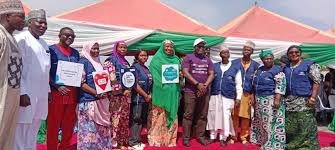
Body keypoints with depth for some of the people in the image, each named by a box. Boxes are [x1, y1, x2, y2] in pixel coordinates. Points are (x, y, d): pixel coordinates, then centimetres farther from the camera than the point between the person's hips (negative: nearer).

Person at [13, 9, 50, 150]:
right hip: (26, 96, -8)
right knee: (20, 136, -1)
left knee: (32, 136, 16)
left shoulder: (44, 44, 16)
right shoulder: (21, 39, -9)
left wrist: (47, 91, 17)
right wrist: (22, 93, -20)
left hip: (40, 97, 8)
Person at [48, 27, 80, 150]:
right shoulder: (52, 50, -1)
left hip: (72, 93, 5)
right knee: (54, 124, 1)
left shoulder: (75, 53, 14)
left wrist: (77, 90, 3)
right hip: (57, 92, -5)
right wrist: (58, 86, -17)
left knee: (69, 124, 12)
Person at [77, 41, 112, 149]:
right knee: (90, 129, -4)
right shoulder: (83, 62, -6)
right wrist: (96, 93, -20)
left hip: (101, 101, 8)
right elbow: (81, 83, -14)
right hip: (89, 101, -8)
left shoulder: (98, 62, 17)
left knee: (102, 128, 12)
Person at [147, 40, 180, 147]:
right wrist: (161, 83, -17)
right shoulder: (157, 58, 2)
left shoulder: (176, 59, 15)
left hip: (173, 90, 4)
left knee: (171, 114, 7)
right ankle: (156, 139, 6)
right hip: (160, 90, -4)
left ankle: (170, 138, 16)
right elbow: (153, 73, -3)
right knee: (159, 114, -2)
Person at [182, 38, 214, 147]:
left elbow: (211, 74, 9)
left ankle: (200, 136, 18)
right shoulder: (188, 58, 2)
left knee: (202, 115, 8)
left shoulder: (208, 60, 15)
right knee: (188, 115, -3)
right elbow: (185, 73, -8)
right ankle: (186, 138, 4)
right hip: (190, 91, -4)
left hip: (204, 92, 4)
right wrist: (197, 84, -14)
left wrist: (205, 86, -8)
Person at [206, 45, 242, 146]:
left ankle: (223, 138, 15)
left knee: (225, 117, -1)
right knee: (213, 116, 6)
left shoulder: (235, 68, 4)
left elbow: (238, 84, 5)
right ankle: (212, 136, 21)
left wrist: (238, 98, 0)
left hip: (227, 97, -2)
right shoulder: (214, 66, 8)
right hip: (214, 95, 2)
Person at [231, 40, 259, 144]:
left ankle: (243, 136, 20)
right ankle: (234, 135, 15)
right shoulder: (235, 62, 5)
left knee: (245, 116, 4)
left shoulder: (255, 65, 6)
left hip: (248, 94, 1)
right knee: (234, 115, 1)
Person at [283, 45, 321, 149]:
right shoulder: (286, 68, 16)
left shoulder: (309, 65, 1)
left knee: (306, 129, -6)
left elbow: (317, 81, -5)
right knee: (289, 129, 9)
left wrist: (313, 97, -15)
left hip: (304, 102, -5)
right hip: (289, 103, 5)